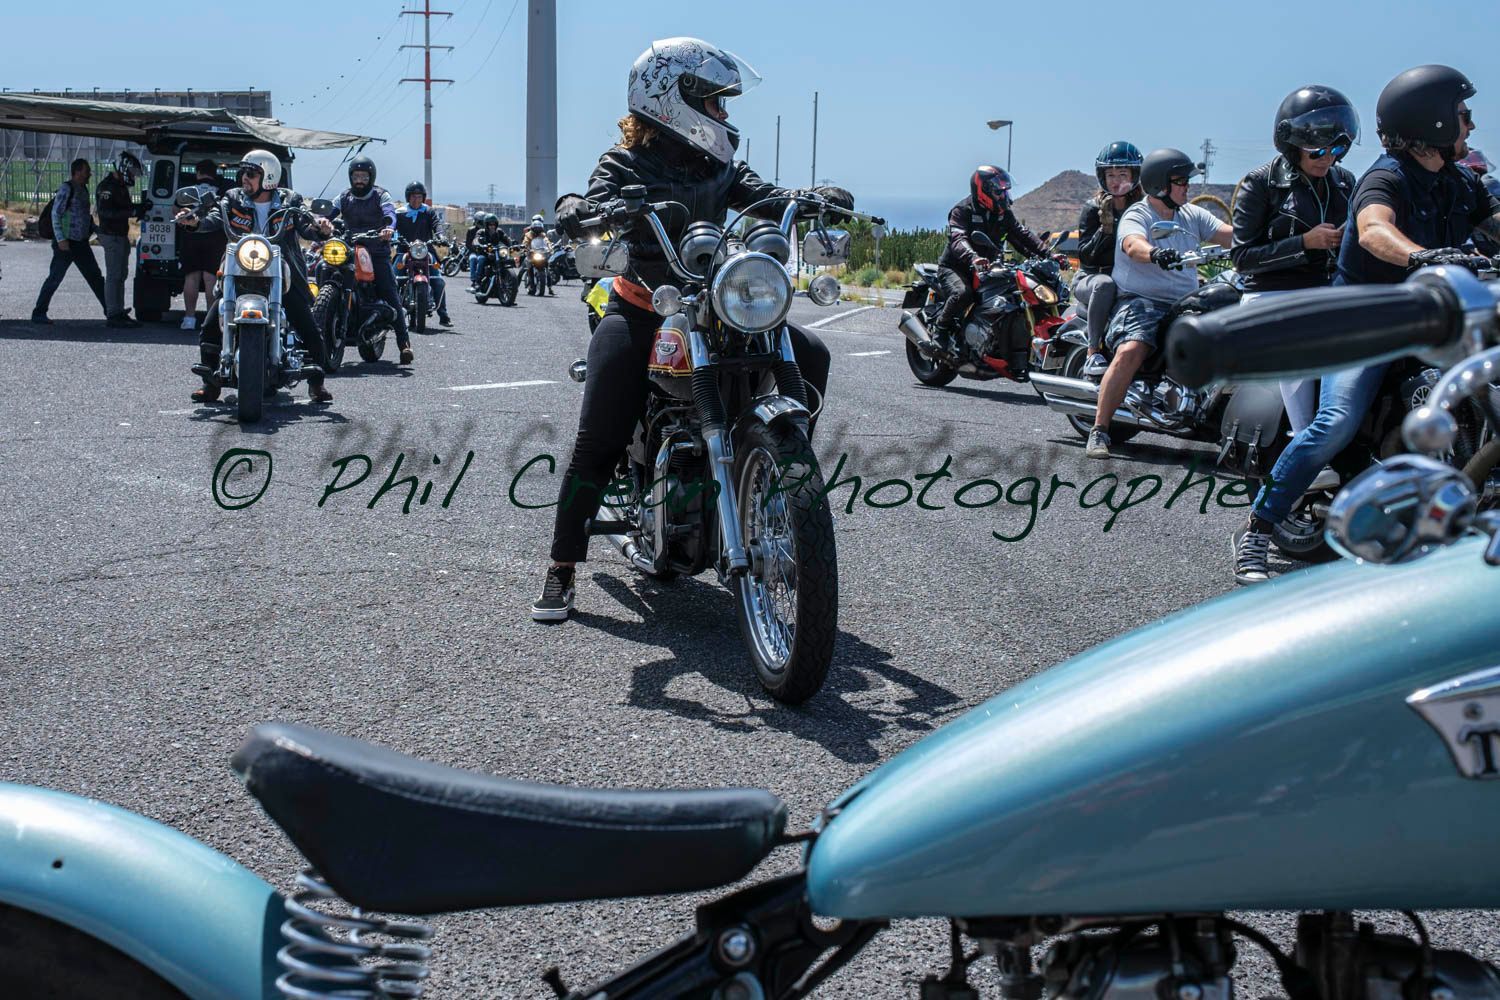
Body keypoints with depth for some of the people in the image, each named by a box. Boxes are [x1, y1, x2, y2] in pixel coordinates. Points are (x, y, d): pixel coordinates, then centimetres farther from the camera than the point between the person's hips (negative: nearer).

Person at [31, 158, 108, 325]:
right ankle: (38, 313, 5)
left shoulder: (83, 189, 13)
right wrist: (61, 239, -20)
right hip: (66, 244, -8)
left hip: (81, 243, 8)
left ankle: (110, 310, 13)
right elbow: (55, 215, -15)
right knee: (55, 278, -3)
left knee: (95, 277, 9)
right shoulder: (66, 189, -13)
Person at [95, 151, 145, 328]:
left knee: (121, 275, 14)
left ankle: (119, 312, 20)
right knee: (113, 275, -9)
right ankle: (113, 315, -9)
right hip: (111, 235, -10)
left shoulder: (121, 186, 16)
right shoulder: (107, 186, -15)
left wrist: (141, 207, 5)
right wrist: (133, 212, -28)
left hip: (121, 235, 10)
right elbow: (106, 211, -25)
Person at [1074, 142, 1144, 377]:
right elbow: (1085, 255, -8)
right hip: (1091, 277, -3)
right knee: (1105, 284, -39)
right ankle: (1093, 351, -31)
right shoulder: (1093, 208, 0)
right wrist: (1105, 227, -20)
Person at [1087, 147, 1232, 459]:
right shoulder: (1137, 216, -5)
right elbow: (1134, 246, -27)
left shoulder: (1192, 215, 17)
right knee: (1130, 353, -32)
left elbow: (1230, 234, 5)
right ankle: (1099, 431, -24)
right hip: (1141, 302, -7)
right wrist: (1155, 254, -50)